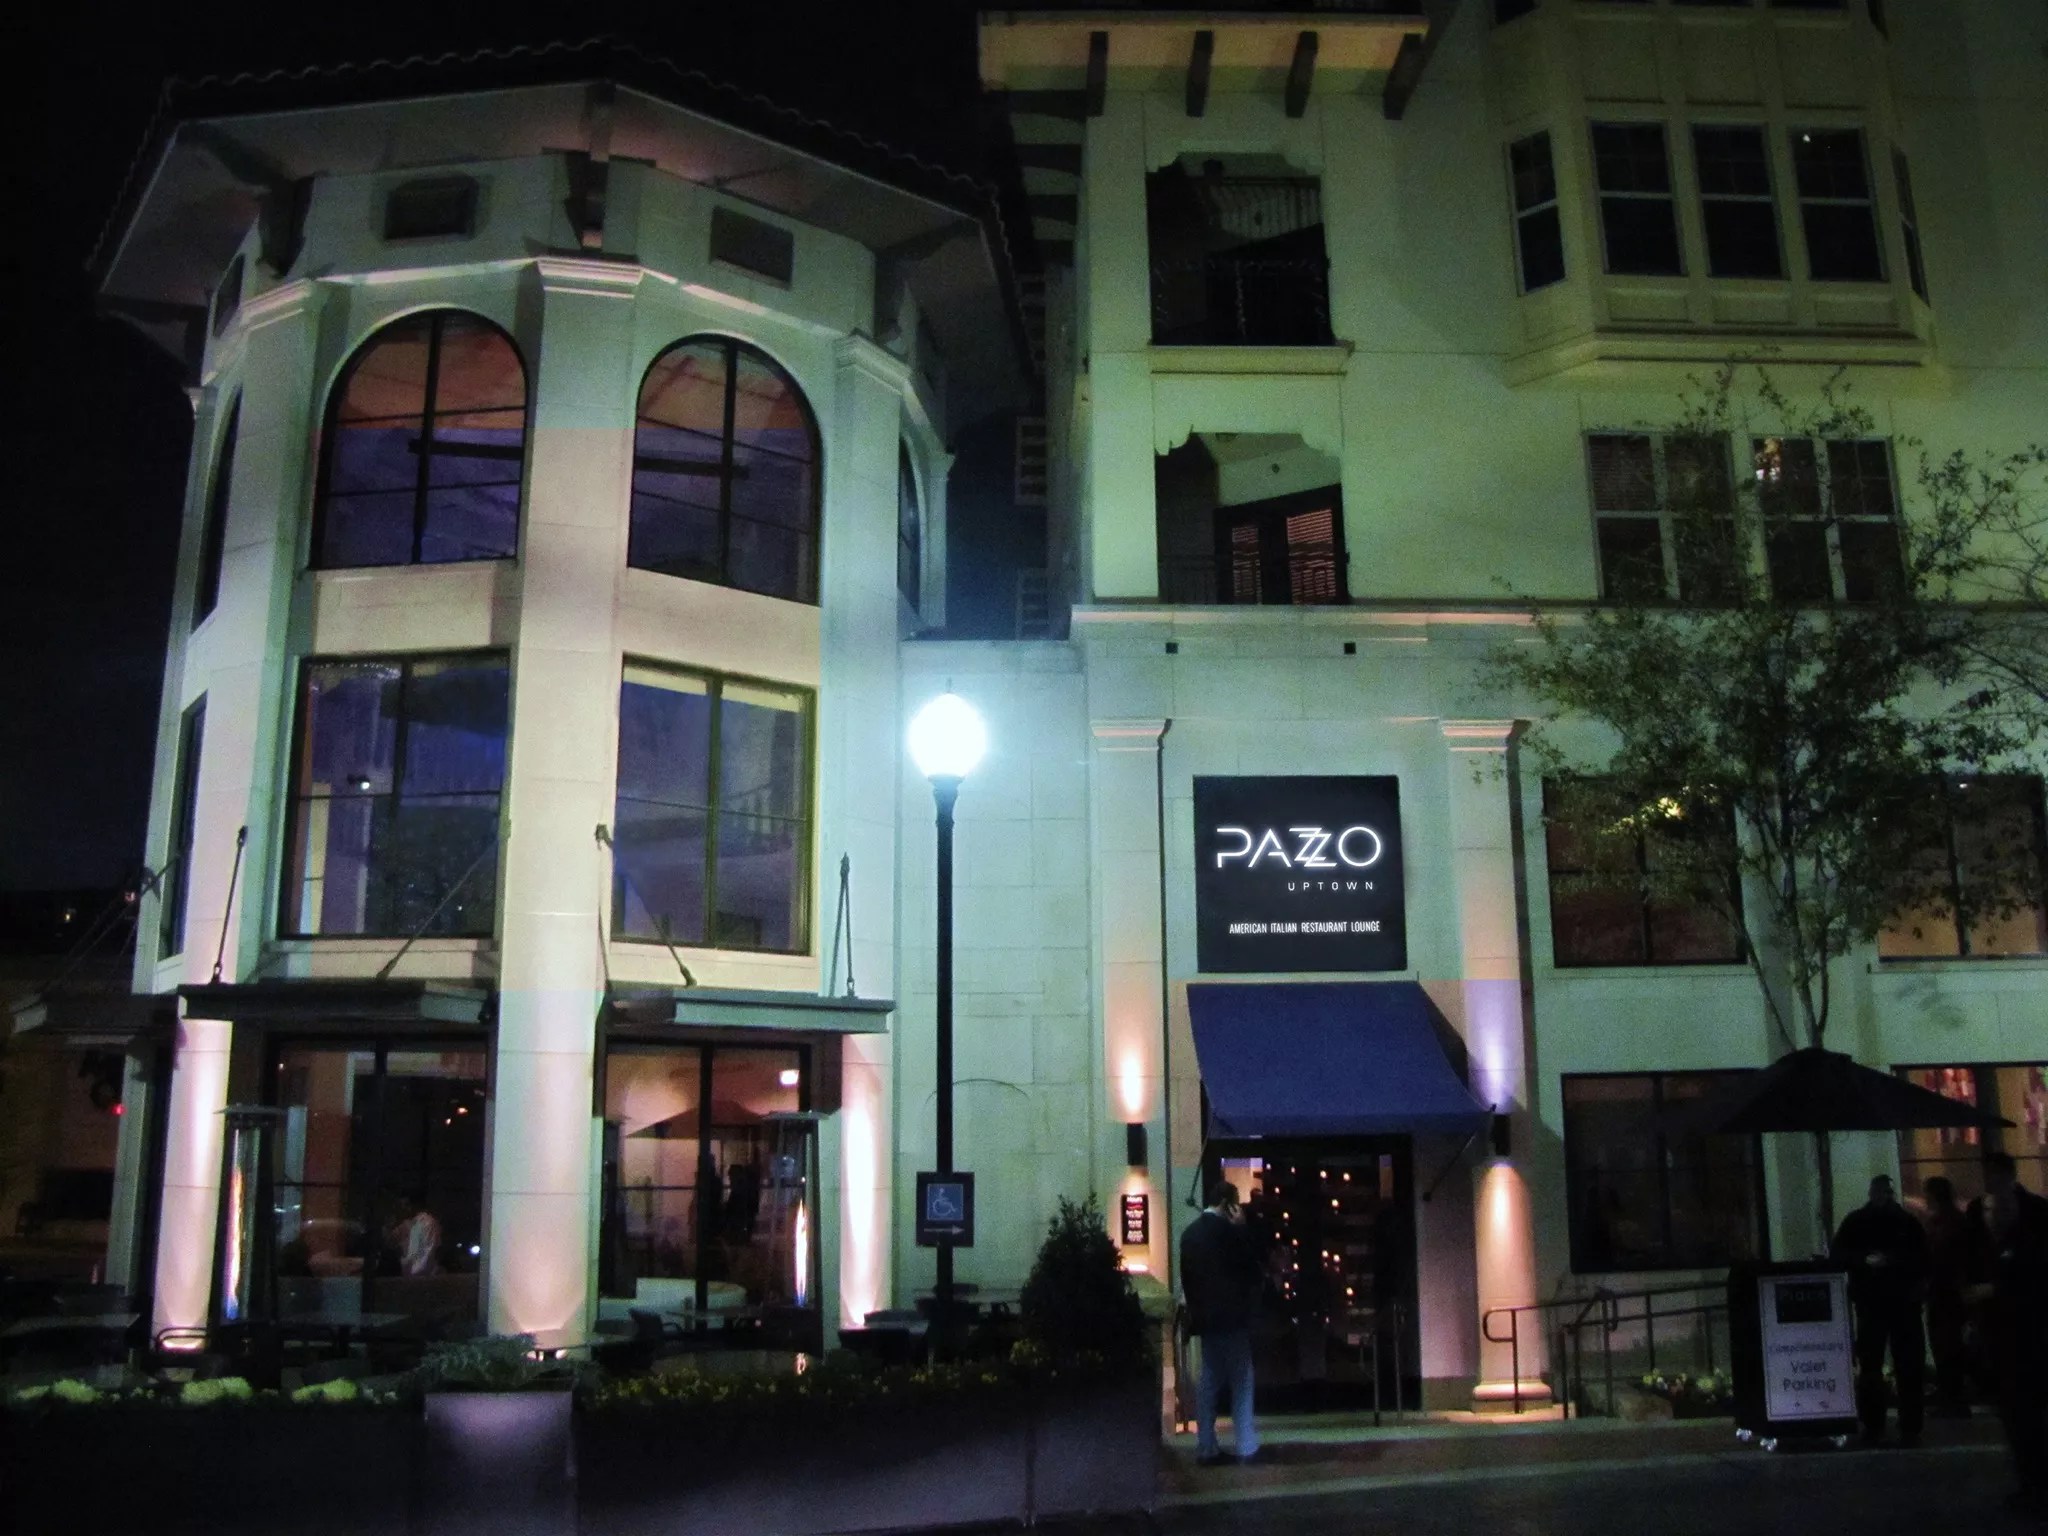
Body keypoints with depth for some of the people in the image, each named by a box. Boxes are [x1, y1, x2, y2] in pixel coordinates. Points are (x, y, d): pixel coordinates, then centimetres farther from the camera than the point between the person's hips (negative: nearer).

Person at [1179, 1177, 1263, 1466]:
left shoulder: (1190, 1233, 8)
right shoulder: (1229, 1231, -13)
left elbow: (1186, 1277, 11)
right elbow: (1250, 1265, -6)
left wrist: (1195, 1307, 16)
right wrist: (1242, 1228, -3)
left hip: (1204, 1316, 6)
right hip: (1231, 1315, -6)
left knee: (1208, 1382, 9)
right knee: (1241, 1382, 2)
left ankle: (1206, 1447, 9)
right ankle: (1247, 1447, 3)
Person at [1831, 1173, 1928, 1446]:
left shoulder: (1906, 1221, 9)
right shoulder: (1856, 1221, 5)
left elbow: (1922, 1257, 13)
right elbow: (1838, 1253, 0)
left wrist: (1917, 1283, -2)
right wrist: (1865, 1260, -15)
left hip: (1904, 1301, 1)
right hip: (1870, 1302, -1)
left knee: (1909, 1366, 0)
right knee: (1870, 1366, -1)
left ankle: (1910, 1427, 6)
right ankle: (1872, 1428, 2)